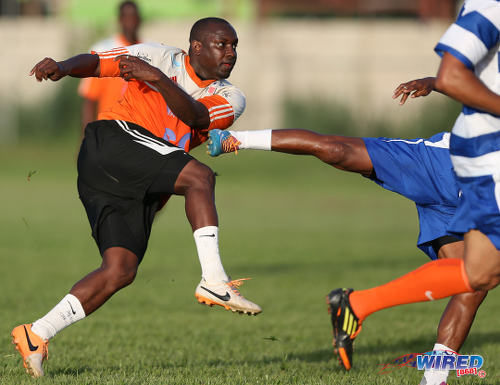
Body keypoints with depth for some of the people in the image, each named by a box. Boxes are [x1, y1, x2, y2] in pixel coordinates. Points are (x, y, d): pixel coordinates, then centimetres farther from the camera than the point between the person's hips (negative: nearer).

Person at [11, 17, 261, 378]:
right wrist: (62, 67, -20)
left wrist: (158, 78, -21)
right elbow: (95, 62, 1)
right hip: (113, 141, -6)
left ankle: (36, 335, 1)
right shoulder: (162, 57, 7)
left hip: (139, 190, 6)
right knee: (199, 176, -25)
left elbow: (196, 117, -6)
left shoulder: (231, 98, 15)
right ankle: (214, 281, -30)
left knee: (121, 271, -5)